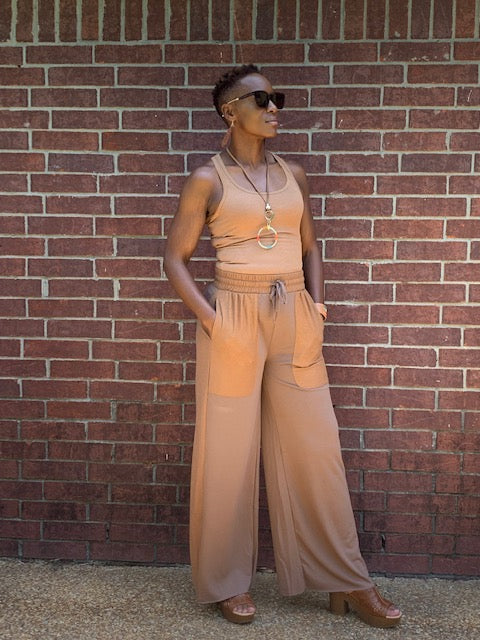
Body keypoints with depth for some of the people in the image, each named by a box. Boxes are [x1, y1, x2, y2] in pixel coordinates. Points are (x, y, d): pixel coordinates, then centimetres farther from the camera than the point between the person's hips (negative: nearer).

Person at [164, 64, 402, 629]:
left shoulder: (293, 174, 11)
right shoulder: (207, 179, -1)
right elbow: (175, 258, -1)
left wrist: (316, 302, 2)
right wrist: (210, 318, -12)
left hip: (295, 318, 4)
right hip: (234, 315, -3)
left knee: (315, 446, 7)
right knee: (230, 450, 4)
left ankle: (344, 579, 20)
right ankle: (228, 581, 22)